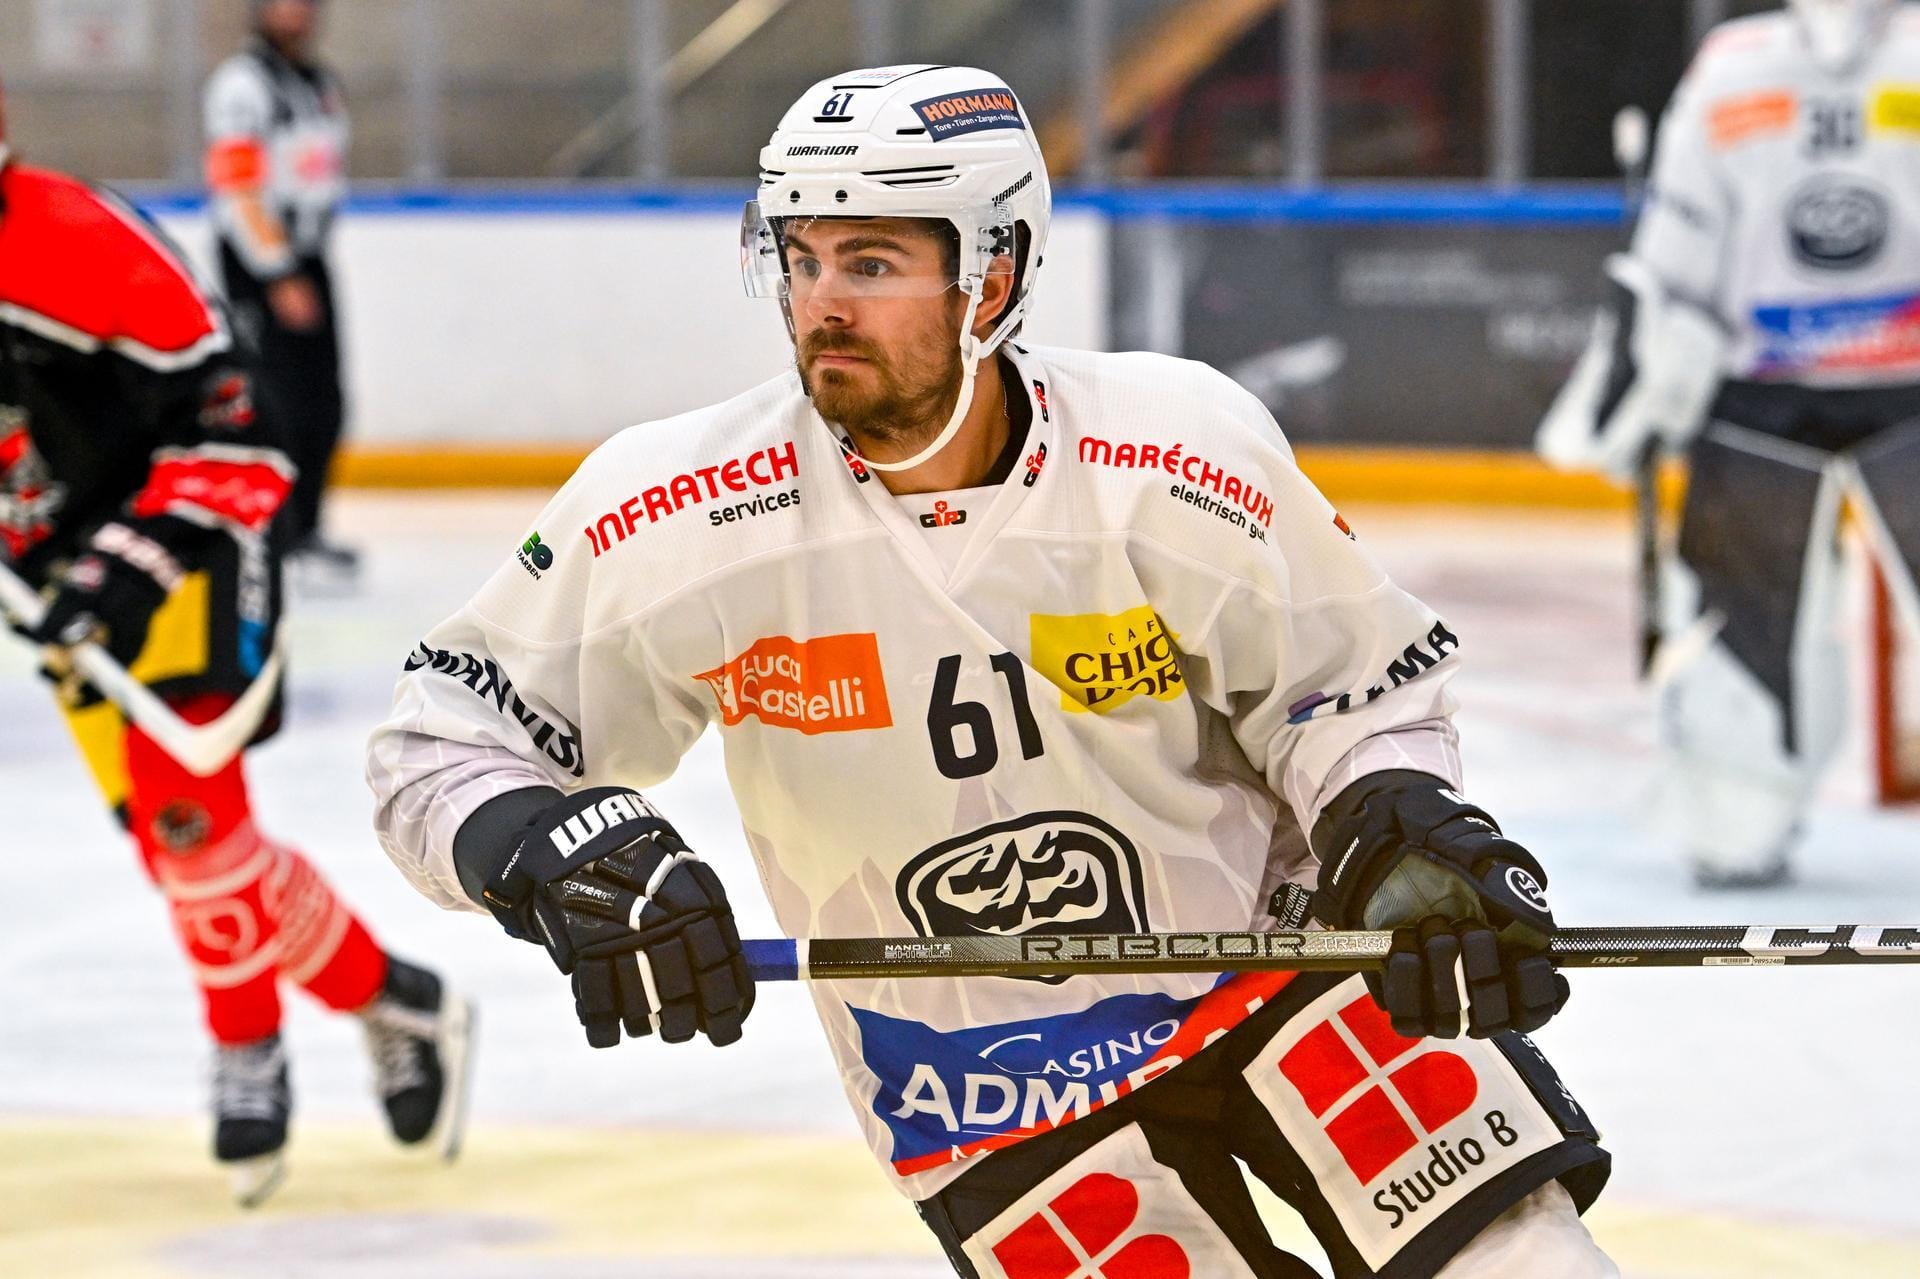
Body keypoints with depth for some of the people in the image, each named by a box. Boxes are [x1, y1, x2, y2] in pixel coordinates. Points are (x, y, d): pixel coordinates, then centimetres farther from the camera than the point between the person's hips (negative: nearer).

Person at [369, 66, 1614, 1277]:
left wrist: (1415, 842, -22)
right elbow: (441, 744, -10)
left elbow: (1359, 689, -3)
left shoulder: (1179, 456, -18)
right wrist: (558, 856, -30)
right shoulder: (680, 514, -18)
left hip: (1262, 948, 0)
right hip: (981, 1086, 0)